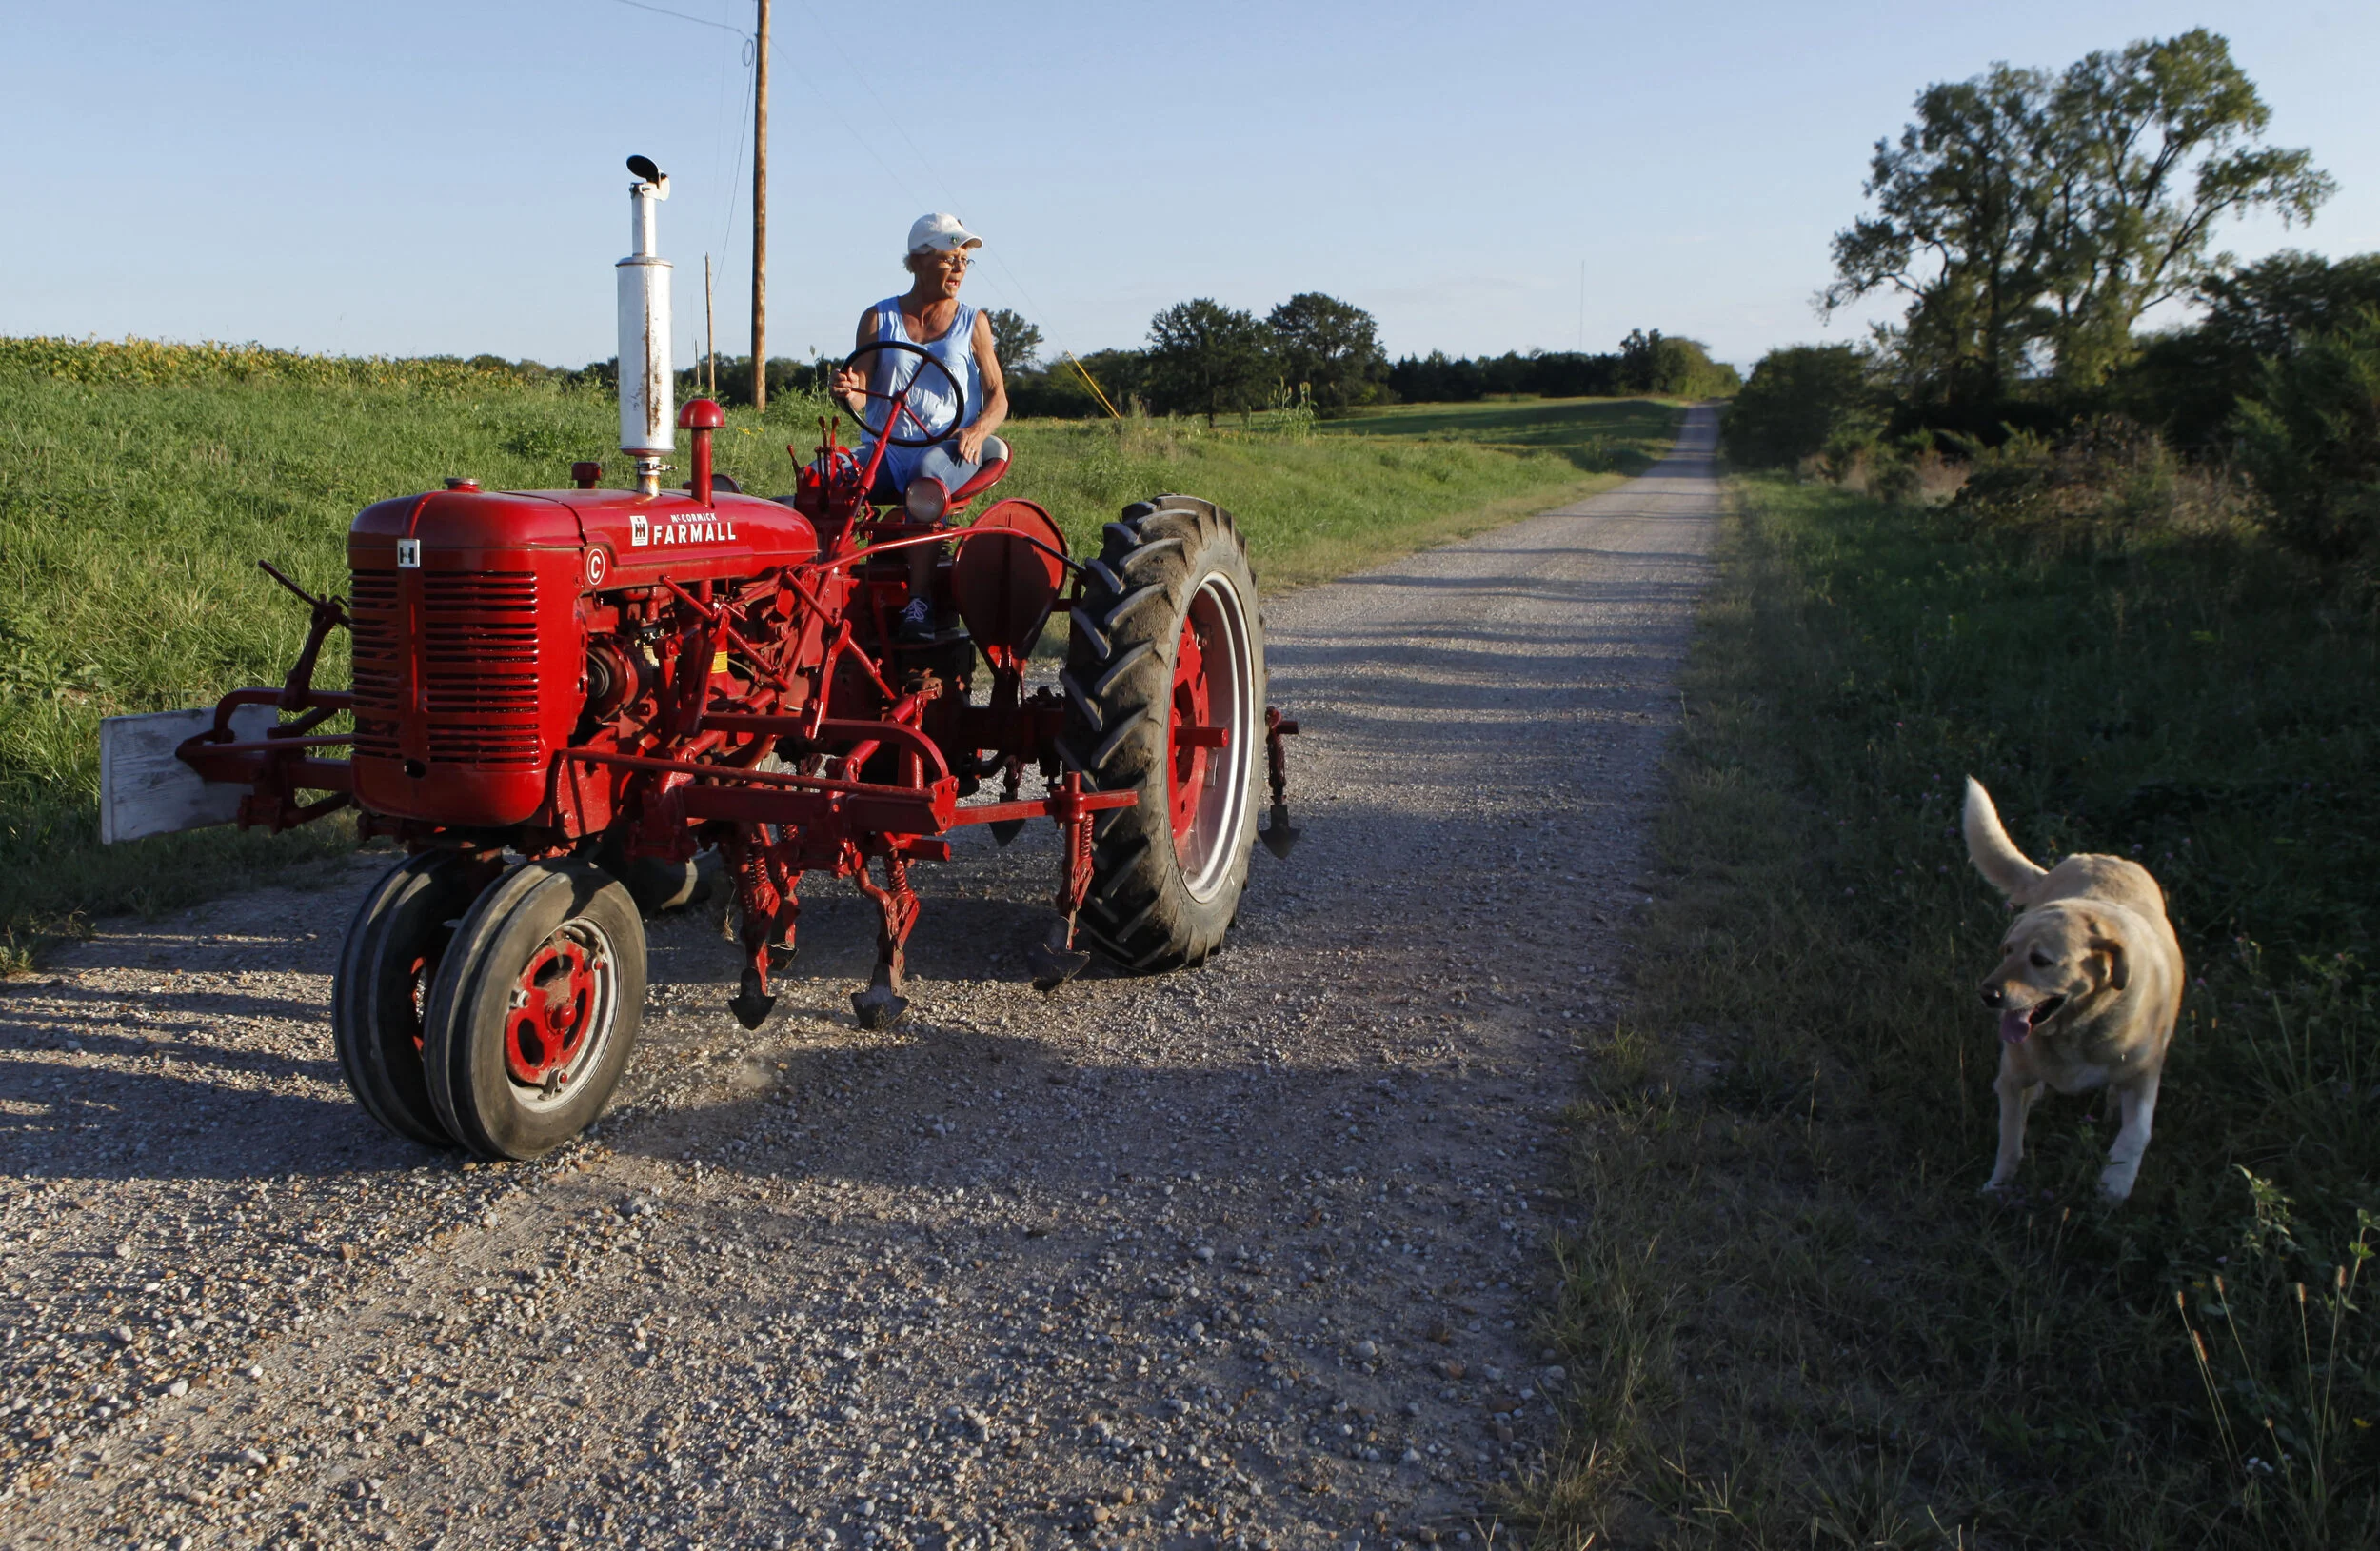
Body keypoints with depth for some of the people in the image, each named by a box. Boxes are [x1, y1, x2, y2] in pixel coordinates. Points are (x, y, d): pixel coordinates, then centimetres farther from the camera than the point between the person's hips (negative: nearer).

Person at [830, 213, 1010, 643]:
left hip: (948, 449, -2)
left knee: (925, 487, -39)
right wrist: (847, 393, -20)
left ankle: (919, 601, -40)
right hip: (884, 449, 2)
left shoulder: (972, 323, 11)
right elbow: (859, 398, 5)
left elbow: (998, 397, 9)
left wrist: (976, 431, -13)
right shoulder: (878, 319, 11)